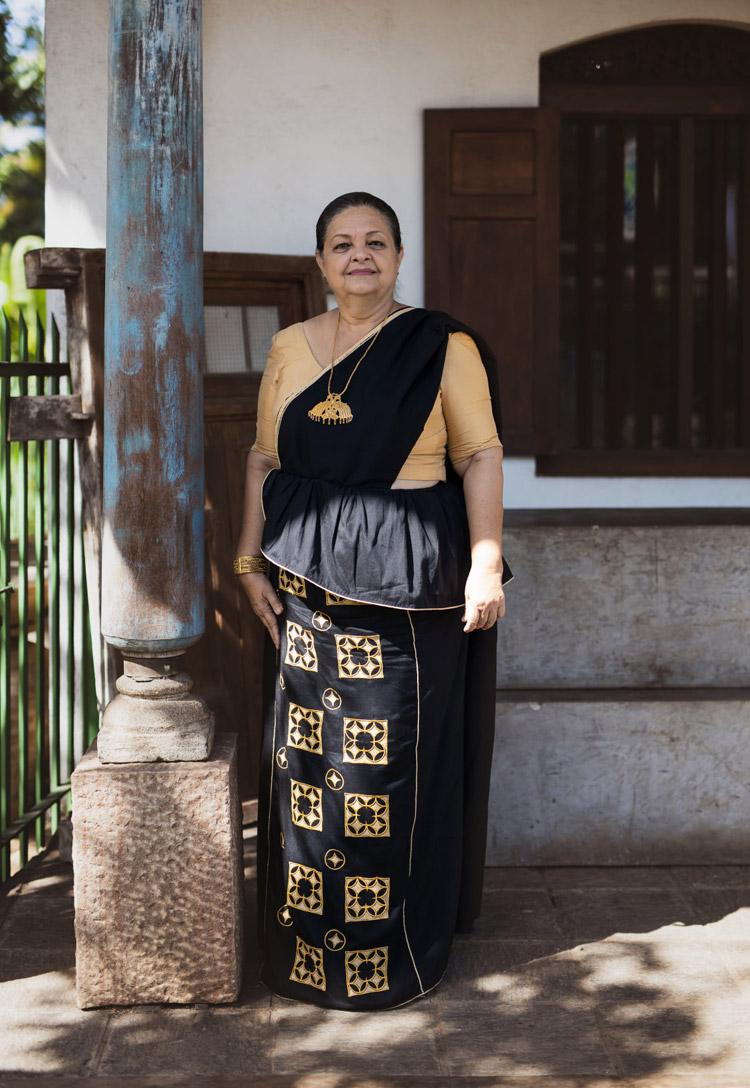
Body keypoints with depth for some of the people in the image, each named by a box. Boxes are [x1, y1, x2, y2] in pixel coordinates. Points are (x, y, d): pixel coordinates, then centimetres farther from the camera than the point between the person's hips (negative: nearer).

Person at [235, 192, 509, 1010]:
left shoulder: (443, 347, -1)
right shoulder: (289, 349, 10)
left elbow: (480, 456, -2)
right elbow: (264, 460, 13)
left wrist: (486, 562, -9)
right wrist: (250, 560, 7)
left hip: (408, 578, -4)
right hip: (307, 577, 4)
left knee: (395, 764, 2)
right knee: (307, 757, 8)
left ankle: (397, 947, 17)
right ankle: (307, 941, 24)